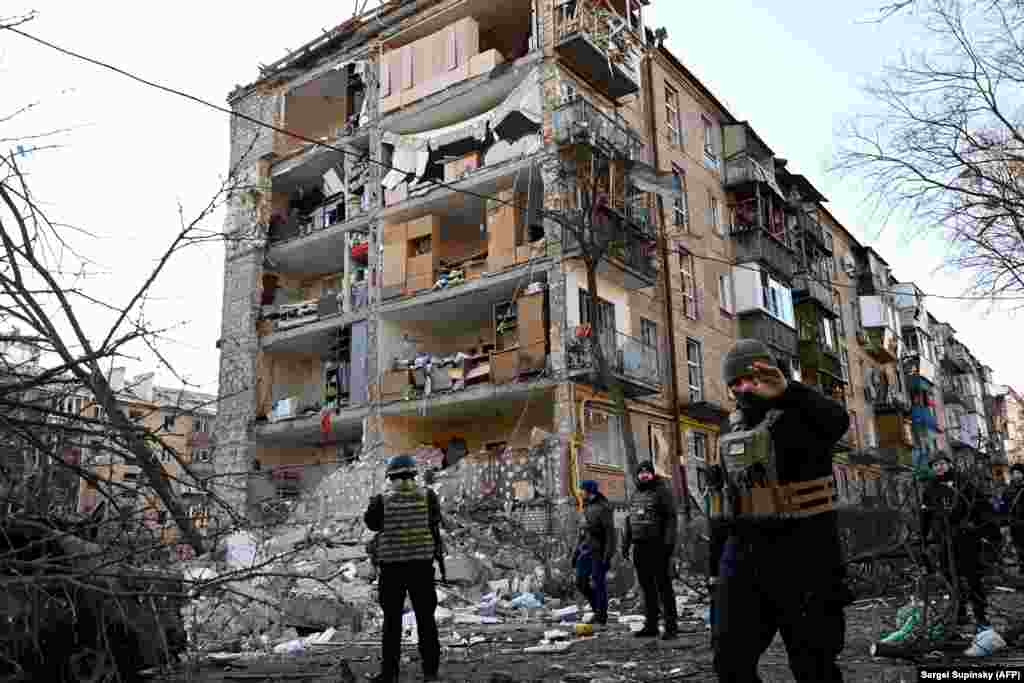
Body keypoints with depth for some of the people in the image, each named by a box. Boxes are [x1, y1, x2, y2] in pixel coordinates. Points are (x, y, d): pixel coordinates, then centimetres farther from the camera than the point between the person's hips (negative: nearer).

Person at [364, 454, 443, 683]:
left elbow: (372, 523, 8)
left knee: (392, 619, 10)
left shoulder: (383, 501, -8)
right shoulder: (427, 496, -6)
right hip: (421, 563, 1)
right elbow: (435, 521, 4)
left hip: (392, 564, -1)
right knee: (425, 618, 10)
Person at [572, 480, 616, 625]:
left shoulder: (604, 508, -13)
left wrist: (608, 556, -20)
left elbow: (610, 533, -16)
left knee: (599, 584, -1)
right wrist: (576, 552, 18)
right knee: (581, 582, 6)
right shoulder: (588, 507, 13)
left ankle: (601, 616, 11)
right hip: (586, 551, 8)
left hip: (599, 551, -8)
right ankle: (597, 607, 23)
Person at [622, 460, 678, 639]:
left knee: (663, 585, -5)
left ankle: (671, 625, 0)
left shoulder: (662, 491, -3)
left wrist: (669, 542, -19)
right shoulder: (636, 495, 18)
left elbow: (671, 517, -10)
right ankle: (650, 625, 17)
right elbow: (629, 521, 21)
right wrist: (625, 544, 16)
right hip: (640, 546, 7)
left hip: (657, 546, -7)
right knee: (646, 586, 10)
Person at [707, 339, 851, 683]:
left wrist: (787, 391, -47)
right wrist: (714, 563, 15)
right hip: (743, 555, 6)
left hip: (801, 555, -6)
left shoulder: (799, 414, -6)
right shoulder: (730, 430, 13)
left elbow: (837, 421, -32)